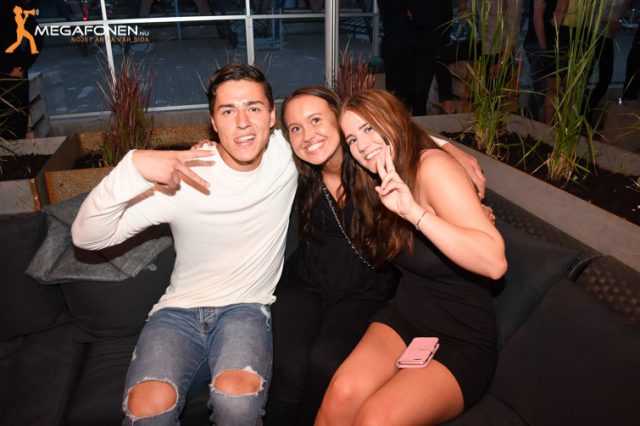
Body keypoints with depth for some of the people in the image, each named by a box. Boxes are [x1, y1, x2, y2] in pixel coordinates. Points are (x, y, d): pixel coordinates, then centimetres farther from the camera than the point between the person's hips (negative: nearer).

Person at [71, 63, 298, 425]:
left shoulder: (286, 153, -4)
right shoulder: (182, 175, -11)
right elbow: (87, 236, -13)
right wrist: (133, 167, -28)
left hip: (248, 309, 1)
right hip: (180, 310, 0)